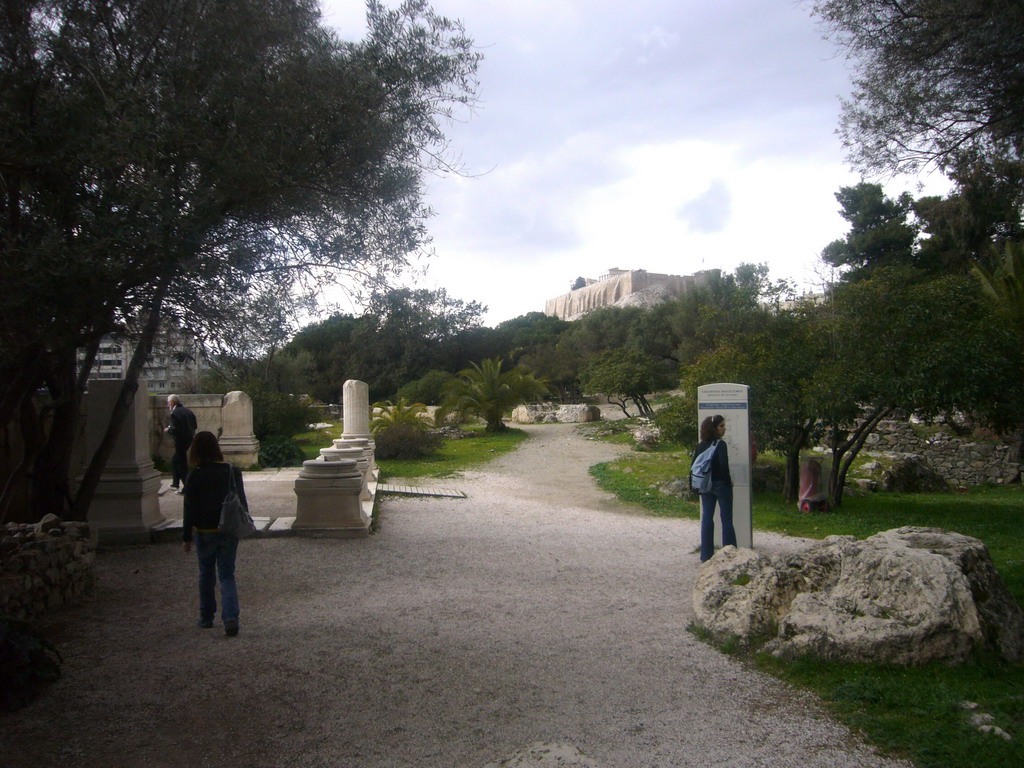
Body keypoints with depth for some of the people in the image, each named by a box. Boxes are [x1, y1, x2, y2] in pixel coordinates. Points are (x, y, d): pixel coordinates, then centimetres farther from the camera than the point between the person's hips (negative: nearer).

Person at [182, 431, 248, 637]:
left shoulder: (194, 476, -10)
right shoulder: (233, 471, -5)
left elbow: (190, 508, -7)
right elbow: (242, 501, 2)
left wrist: (186, 536, 1)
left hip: (204, 533, -1)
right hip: (229, 531, 1)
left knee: (206, 575, 17)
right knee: (227, 575, 6)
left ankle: (206, 617, 28)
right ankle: (231, 618, -11)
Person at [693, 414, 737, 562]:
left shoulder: (701, 445, 5)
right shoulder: (720, 444, -15)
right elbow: (724, 465, -23)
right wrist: (728, 480, -8)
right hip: (721, 485, -6)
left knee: (706, 519, 9)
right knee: (726, 520, 4)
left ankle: (706, 554, 13)